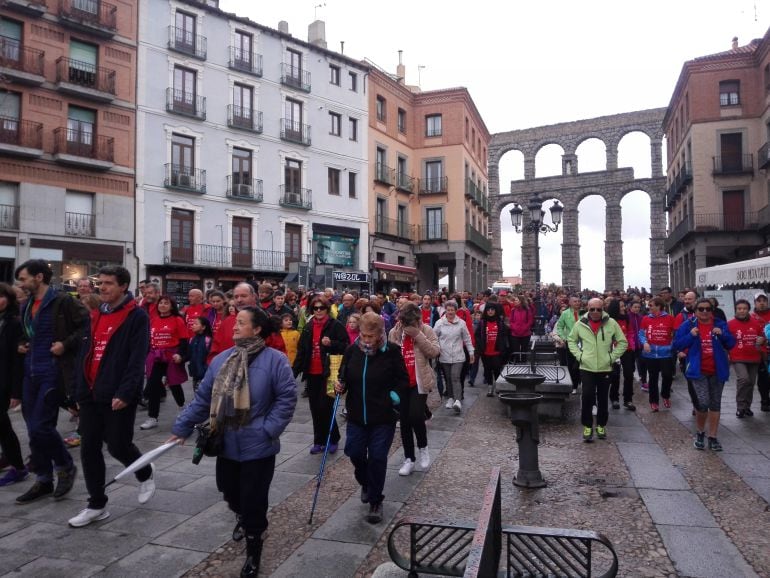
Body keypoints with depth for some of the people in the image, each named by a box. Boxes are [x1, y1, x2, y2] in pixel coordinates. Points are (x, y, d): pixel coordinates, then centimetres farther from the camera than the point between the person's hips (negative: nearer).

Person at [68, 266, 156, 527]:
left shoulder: (137, 316, -10)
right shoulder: (96, 316, 13)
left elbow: (137, 360, -16)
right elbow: (85, 354, 16)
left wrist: (124, 393, -22)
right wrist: (81, 390, 10)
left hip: (118, 397, -7)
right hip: (92, 395, 7)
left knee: (118, 446, 0)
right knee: (89, 449, 8)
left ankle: (146, 473, 31)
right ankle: (97, 505, 20)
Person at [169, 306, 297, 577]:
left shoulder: (274, 360, -13)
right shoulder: (221, 359, 2)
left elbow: (287, 397, -13)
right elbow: (202, 398, 6)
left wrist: (268, 430, -17)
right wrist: (182, 428, 2)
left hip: (257, 446, -5)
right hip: (227, 445, 5)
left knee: (253, 500, 4)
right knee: (230, 492, 22)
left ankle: (253, 551, 27)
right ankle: (243, 518, 55)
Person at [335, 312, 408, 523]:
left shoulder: (392, 351, -12)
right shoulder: (352, 351, -3)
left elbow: (403, 379, -1)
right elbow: (344, 377, 9)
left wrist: (395, 395, -14)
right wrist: (340, 386, -11)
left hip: (383, 416, -3)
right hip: (357, 415, 3)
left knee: (377, 457, 2)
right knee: (354, 453, 8)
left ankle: (375, 501, 22)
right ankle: (365, 483, 42)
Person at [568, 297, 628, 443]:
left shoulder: (611, 323, -4)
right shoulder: (580, 324, -2)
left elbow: (623, 342, 4)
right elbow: (571, 340, 11)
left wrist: (612, 357, -4)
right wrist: (579, 355, -1)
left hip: (605, 368, 1)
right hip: (586, 368, 0)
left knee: (603, 399, 10)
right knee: (587, 397, -6)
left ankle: (601, 425, 27)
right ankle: (587, 426, 8)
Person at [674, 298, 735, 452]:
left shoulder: (720, 324, 4)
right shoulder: (688, 325, -1)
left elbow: (731, 344, 3)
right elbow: (677, 345, -3)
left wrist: (722, 335, -14)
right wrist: (690, 336, -17)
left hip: (717, 371, 3)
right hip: (699, 371, -3)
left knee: (715, 404, 9)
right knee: (703, 402, -15)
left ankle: (713, 437, 20)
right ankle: (700, 432, 10)